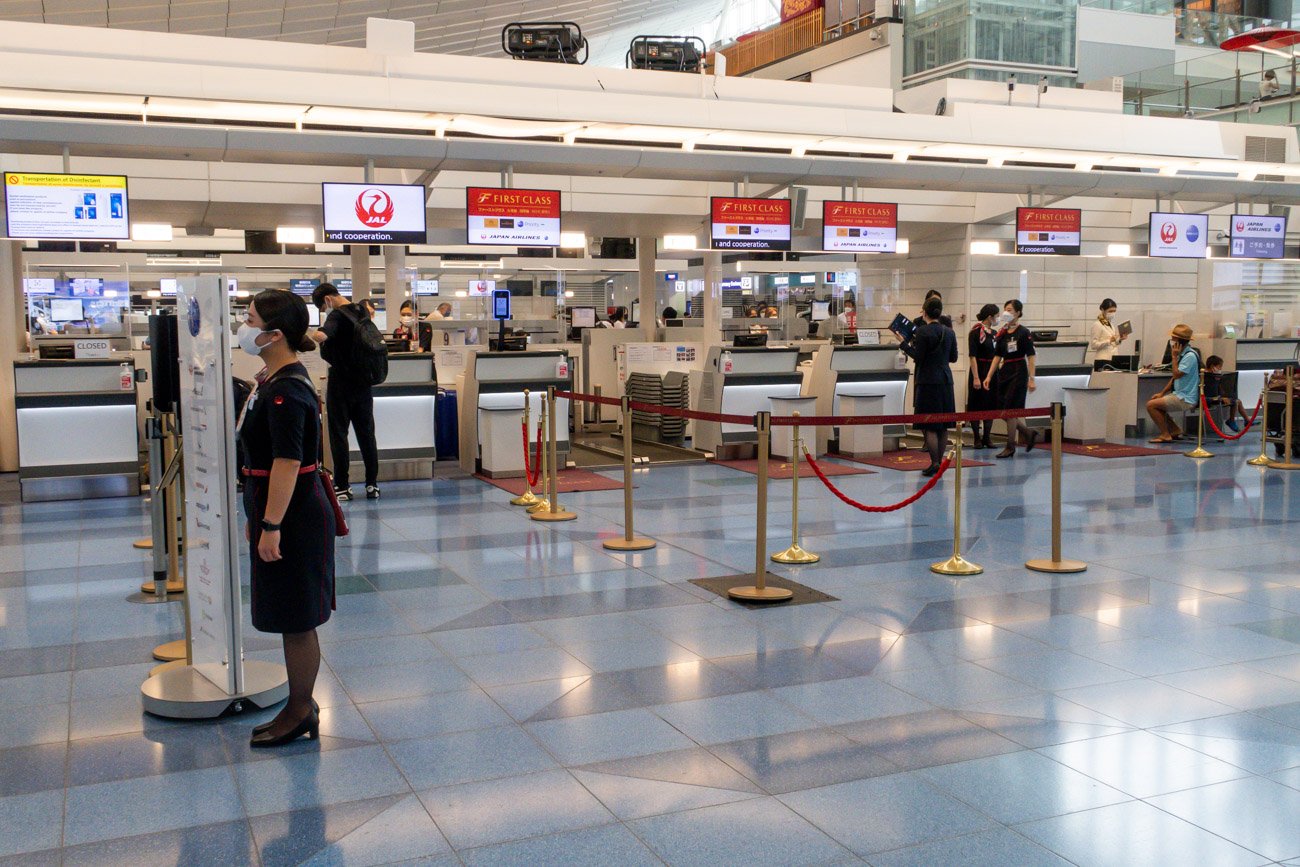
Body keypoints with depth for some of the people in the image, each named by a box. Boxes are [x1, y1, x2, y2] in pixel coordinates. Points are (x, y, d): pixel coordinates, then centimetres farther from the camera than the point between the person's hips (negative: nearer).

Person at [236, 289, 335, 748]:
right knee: (291, 620, 17)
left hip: (295, 519, -10)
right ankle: (300, 709, 29)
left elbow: (287, 464, -24)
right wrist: (257, 517, 21)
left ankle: (300, 713, 16)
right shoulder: (270, 381, 11)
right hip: (279, 514, 10)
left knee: (296, 621, 2)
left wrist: (271, 527, -23)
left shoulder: (287, 392, -21)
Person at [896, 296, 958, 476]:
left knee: (930, 426, -3)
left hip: (928, 381, -6)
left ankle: (934, 464, -6)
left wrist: (903, 343, -5)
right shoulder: (949, 332, 7)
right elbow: (954, 357, 12)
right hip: (946, 380, 6)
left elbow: (918, 357, -14)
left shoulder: (922, 331, -12)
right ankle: (940, 462, 15)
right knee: (943, 426, 11)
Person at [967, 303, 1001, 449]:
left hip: (992, 372, 7)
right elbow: (972, 356, -14)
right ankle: (977, 438, 8)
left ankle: (987, 437, 15)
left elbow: (997, 355, 18)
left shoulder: (995, 333, 11)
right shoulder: (975, 332, -10)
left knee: (991, 406, 8)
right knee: (976, 406, 1)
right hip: (979, 371, -7)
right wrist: (976, 378, -19)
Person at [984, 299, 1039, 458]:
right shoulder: (1002, 333, 9)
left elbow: (1031, 357, -10)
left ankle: (1010, 447, 4)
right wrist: (989, 376, 6)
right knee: (1002, 410, 6)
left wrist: (1031, 379, -15)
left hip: (1018, 373, -7)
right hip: (1004, 372, 7)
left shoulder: (1023, 332, -8)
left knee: (1010, 410, -6)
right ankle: (1029, 434, 25)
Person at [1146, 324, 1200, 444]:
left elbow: (1176, 374, -24)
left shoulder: (1190, 356, -19)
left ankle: (1165, 435, -6)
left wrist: (1174, 357, -15)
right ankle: (1175, 430, 18)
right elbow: (1175, 377, 18)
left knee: (1151, 405, -15)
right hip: (1179, 394, 10)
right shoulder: (1182, 354, 12)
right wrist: (1162, 393, 11)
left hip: (1186, 399, -10)